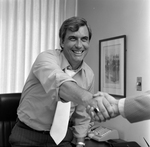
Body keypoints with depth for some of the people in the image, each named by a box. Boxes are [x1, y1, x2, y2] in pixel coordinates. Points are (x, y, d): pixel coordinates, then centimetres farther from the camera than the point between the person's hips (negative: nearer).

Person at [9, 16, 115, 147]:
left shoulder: (89, 74, -3)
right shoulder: (46, 58, -20)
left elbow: (81, 115, 6)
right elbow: (59, 82, -43)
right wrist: (90, 99, -58)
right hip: (29, 136, -4)